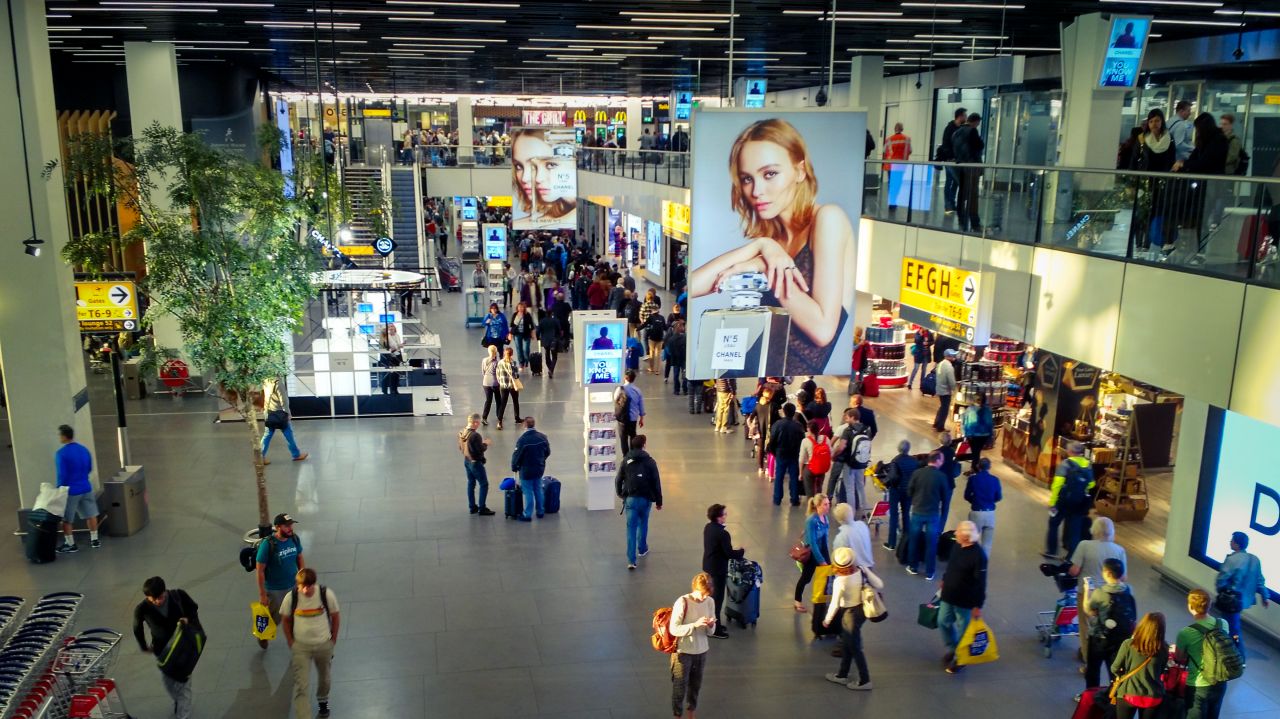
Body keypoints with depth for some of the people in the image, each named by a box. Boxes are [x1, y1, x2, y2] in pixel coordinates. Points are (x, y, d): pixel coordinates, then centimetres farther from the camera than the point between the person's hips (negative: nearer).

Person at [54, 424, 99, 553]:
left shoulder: (61, 453, -17)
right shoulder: (84, 449, 3)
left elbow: (62, 474, -17)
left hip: (70, 491, -6)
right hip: (86, 488, 6)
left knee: (65, 519, 8)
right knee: (90, 514, 15)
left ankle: (70, 544, 13)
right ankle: (94, 540, 22)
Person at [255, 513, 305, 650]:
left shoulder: (295, 539, -10)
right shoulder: (268, 545, -25)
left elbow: (300, 559, 5)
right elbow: (260, 571, -18)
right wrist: (262, 594, -14)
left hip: (293, 586, 4)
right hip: (274, 591, -4)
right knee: (275, 619, 16)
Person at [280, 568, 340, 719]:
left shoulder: (327, 594, -18)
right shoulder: (291, 598, -17)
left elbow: (336, 616, -3)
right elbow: (286, 621, 0)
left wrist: (333, 640, 0)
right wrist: (291, 643, -2)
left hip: (324, 644, 1)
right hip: (301, 646, -1)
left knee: (324, 676, 24)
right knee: (301, 685, -8)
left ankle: (323, 702, 52)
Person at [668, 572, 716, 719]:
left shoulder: (710, 602, -4)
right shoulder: (682, 602, -20)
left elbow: (710, 632, 4)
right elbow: (673, 629, -21)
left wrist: (711, 626, -20)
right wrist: (695, 624, -32)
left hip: (701, 651, 5)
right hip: (683, 652, -5)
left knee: (695, 686, 19)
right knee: (680, 687, 7)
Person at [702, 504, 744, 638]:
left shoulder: (708, 527, 1)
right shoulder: (722, 533, -27)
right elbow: (729, 553, -22)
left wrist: (736, 551, 15)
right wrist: (741, 552, -3)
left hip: (708, 566, 9)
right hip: (718, 569, -9)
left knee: (711, 595, 21)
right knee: (717, 598, 3)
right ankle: (714, 629, 11)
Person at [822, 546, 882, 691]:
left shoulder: (839, 582, -28)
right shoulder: (861, 570, -15)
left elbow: (835, 604, -19)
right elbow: (880, 585, -12)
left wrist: (827, 620, -3)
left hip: (850, 614, -7)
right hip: (862, 609, 7)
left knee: (855, 648, 12)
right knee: (846, 644, 23)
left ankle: (865, 681, 24)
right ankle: (842, 675, 37)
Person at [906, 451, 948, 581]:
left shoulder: (917, 473, -8)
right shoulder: (941, 476, -12)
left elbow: (909, 491, -1)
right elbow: (945, 496, -2)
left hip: (917, 511, 2)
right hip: (933, 513, -1)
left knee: (914, 540, 16)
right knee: (931, 543, 9)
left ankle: (913, 567, 27)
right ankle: (929, 572, 14)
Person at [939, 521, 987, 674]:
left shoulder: (978, 555, -27)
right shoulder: (957, 546, -5)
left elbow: (980, 583, -22)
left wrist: (978, 605, -18)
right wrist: (944, 580, 25)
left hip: (965, 600, -7)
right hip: (948, 595, 7)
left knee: (962, 630, 11)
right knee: (943, 622, 18)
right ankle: (952, 649, 41)